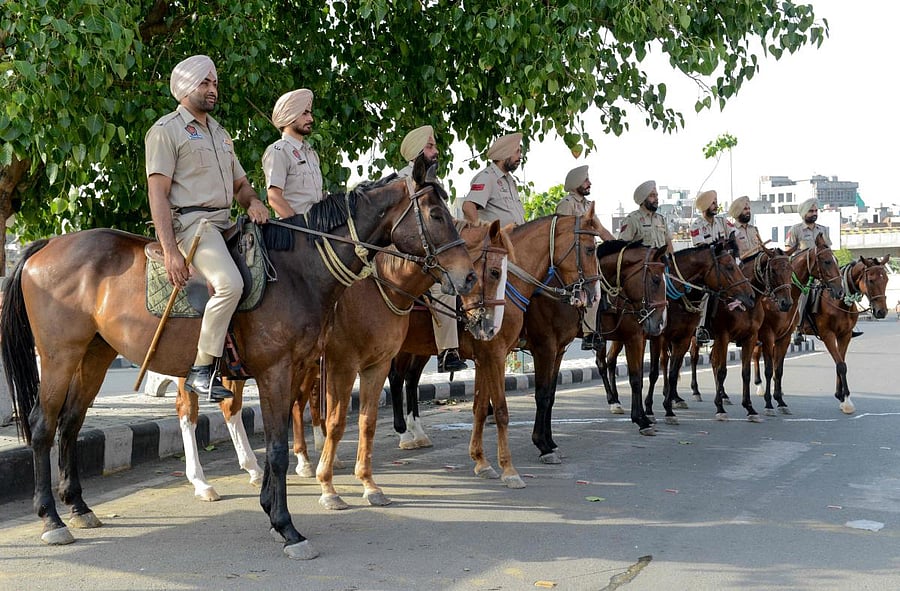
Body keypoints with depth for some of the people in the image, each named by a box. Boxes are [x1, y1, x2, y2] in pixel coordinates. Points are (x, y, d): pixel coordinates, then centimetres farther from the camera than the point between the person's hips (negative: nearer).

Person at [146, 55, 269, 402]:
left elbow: (240, 184, 28)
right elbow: (157, 193, -10)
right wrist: (170, 251, -21)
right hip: (191, 221, -9)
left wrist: (253, 203, 1)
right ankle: (202, 369, -24)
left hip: (225, 223, 9)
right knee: (230, 283, -31)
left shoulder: (219, 133, 24)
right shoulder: (166, 130, -2)